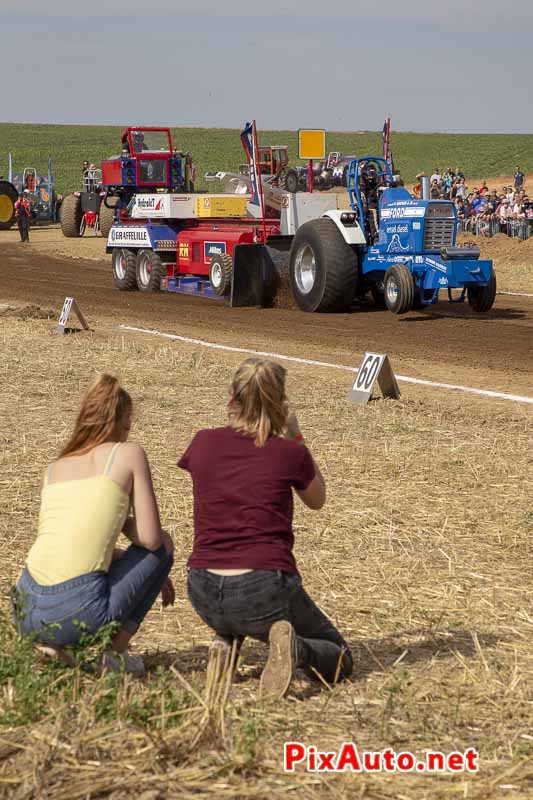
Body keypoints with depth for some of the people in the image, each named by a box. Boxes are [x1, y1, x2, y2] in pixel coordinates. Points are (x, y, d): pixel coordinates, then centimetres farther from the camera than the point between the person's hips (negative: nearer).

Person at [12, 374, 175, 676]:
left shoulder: (54, 469, 21)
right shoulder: (129, 454, 5)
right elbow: (149, 538, 0)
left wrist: (150, 574, 35)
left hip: (26, 613, 6)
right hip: (75, 614, -6)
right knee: (163, 544, 19)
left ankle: (51, 647, 14)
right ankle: (115, 650, 8)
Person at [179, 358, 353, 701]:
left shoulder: (204, 444, 1)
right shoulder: (290, 453, -4)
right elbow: (317, 500, 17)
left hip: (204, 595, 4)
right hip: (264, 592, -3)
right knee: (339, 659, 19)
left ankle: (226, 641, 13)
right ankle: (295, 648, -14)